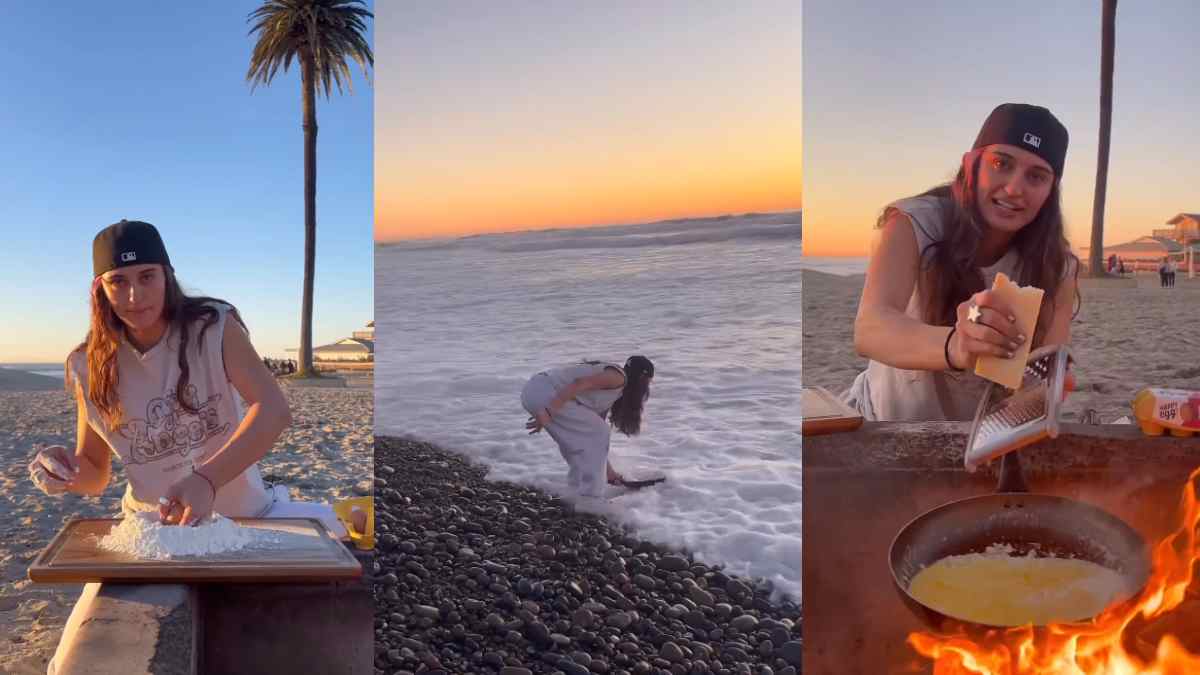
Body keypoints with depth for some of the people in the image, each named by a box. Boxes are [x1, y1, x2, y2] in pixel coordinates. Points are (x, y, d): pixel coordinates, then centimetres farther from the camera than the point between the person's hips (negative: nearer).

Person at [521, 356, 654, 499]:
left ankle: (578, 492, 23)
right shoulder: (618, 377, -4)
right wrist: (549, 411, -26)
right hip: (543, 393, -10)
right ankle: (588, 497, 1)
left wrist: (608, 471, 31)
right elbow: (579, 383, -19)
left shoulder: (613, 395, 24)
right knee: (598, 433, -3)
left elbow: (593, 436, 26)